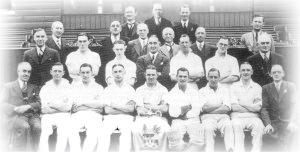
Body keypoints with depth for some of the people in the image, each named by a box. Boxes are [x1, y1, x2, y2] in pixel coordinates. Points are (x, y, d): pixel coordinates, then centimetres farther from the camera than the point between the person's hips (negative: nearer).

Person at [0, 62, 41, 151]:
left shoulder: (34, 88, 25)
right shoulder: (8, 87, 17)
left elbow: (39, 103, 11)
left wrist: (28, 106, -11)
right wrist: (16, 108, -16)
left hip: (32, 115, 2)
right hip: (15, 116, -2)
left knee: (37, 126, -32)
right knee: (25, 127, -35)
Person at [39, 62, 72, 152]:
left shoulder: (67, 86, 11)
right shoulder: (45, 88, 12)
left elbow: (68, 107, 2)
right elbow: (44, 109, 1)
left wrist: (52, 105, -1)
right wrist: (61, 106, -1)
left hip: (63, 116, -1)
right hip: (48, 116, 1)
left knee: (63, 132, -30)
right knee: (44, 132, -28)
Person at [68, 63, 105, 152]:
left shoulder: (98, 87, 18)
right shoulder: (74, 87, 24)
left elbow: (100, 104, 1)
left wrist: (83, 102, -4)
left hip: (93, 115, -1)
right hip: (77, 115, 1)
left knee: (93, 132, -33)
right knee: (71, 129, -32)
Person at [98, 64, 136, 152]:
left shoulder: (130, 89, 12)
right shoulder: (107, 90, 13)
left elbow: (131, 108, -1)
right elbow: (107, 110, 1)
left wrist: (115, 105, -2)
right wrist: (125, 108, -2)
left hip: (126, 118, -1)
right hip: (110, 117, 1)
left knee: (126, 131, -34)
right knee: (104, 132, -30)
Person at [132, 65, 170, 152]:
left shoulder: (163, 90, 13)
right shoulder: (140, 90, 14)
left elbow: (165, 108, 2)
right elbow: (139, 109, 0)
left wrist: (149, 106, -12)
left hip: (159, 117, 0)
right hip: (143, 118, 0)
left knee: (164, 130, -33)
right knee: (136, 130, -32)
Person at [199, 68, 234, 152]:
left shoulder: (224, 90, 17)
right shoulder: (202, 91, 15)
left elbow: (227, 108, 2)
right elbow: (205, 108, -2)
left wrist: (210, 109, -4)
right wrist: (220, 105, 1)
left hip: (223, 117, 1)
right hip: (208, 117, -1)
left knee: (228, 126, -33)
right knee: (208, 128, -35)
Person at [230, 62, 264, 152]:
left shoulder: (257, 87, 13)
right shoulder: (234, 86, 12)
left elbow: (258, 108, 2)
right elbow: (234, 107, 0)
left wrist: (242, 104, -1)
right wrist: (252, 108, -1)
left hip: (253, 118, 1)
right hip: (238, 117, -1)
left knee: (259, 125, -32)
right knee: (236, 125, -34)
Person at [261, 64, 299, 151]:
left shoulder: (290, 86, 9)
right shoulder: (266, 88, 10)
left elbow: (295, 105, 0)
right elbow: (264, 108, 1)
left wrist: (293, 121, -19)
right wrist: (267, 124, -17)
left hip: (287, 122, 0)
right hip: (273, 122, 0)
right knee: (268, 134, -30)